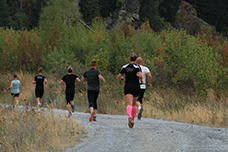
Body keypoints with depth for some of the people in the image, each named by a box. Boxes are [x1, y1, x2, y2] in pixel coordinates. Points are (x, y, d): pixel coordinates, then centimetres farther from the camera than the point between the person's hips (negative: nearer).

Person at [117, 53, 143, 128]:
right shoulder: (137, 67, -4)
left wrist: (121, 78, 25)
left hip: (127, 87, 0)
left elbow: (118, 77, 2)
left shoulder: (125, 67, 2)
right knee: (134, 104, 21)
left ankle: (129, 117, -42)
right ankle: (133, 120, 28)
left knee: (129, 104, -13)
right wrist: (141, 80, 0)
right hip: (136, 87, 0)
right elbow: (140, 75, -21)